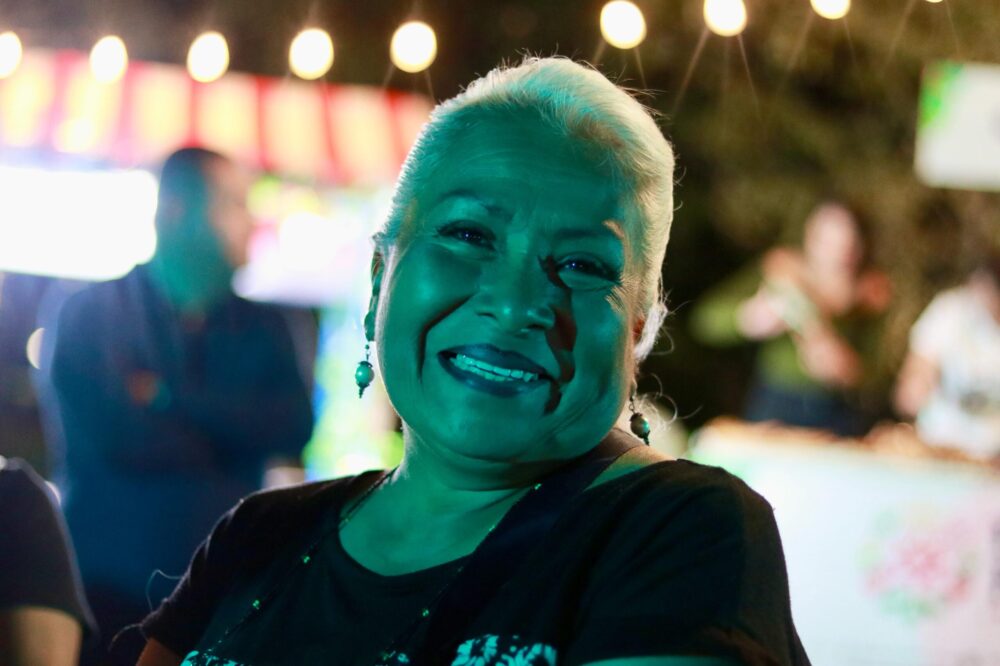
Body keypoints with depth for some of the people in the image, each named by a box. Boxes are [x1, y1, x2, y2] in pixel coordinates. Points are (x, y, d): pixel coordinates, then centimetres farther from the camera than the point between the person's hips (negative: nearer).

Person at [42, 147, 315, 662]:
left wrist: (170, 397, -11)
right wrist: (235, 434, -2)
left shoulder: (260, 327, 13)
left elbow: (295, 425, -5)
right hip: (110, 593, -3)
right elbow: (119, 437, -13)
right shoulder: (93, 312, 0)